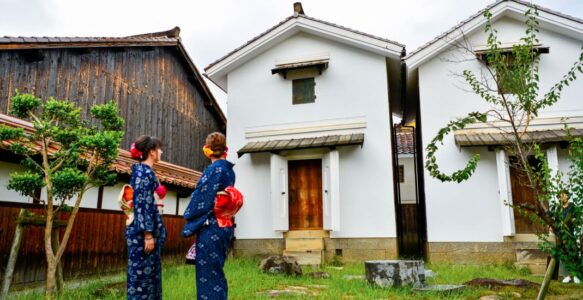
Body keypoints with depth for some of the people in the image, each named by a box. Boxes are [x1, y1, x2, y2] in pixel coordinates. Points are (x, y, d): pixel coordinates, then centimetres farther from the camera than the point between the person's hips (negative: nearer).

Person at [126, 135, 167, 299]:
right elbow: (141, 204, -19)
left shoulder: (145, 171, 15)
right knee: (142, 272, -1)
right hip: (143, 232, -9)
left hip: (147, 231, 9)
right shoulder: (144, 171, -13)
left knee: (150, 271, 14)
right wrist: (148, 235, -20)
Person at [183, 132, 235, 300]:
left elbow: (202, 200, -15)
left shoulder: (213, 169, -14)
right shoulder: (229, 170, 10)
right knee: (216, 272, 17)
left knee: (208, 273, 1)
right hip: (225, 227, 8)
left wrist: (190, 225, -5)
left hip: (210, 228, -8)